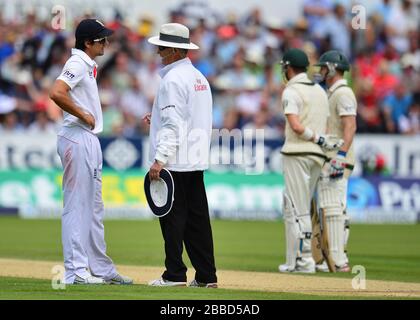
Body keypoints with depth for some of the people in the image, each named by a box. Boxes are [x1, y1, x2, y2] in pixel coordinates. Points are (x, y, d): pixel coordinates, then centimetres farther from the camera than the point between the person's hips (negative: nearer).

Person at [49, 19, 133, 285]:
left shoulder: (89, 65, 16)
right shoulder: (77, 64, -14)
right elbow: (56, 93, -29)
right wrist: (83, 115, -20)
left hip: (90, 140, 10)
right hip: (77, 140, -10)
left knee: (94, 208, 14)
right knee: (77, 205, -8)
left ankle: (101, 268, 20)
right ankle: (76, 270, -6)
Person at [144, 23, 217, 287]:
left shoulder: (173, 79, -12)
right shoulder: (199, 77, 16)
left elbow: (173, 124, -18)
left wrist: (160, 159, -19)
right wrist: (158, 119, 25)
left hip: (175, 161, -9)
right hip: (197, 159, 9)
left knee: (173, 217, -5)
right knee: (197, 218, 8)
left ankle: (175, 274, -5)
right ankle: (206, 276, 8)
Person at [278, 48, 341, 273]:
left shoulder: (291, 91, -8)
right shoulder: (320, 91, 17)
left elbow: (296, 126, -19)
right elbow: (324, 126, 14)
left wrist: (320, 140, -13)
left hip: (297, 153, -8)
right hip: (317, 155, 8)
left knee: (297, 209, -5)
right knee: (296, 207, 14)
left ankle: (303, 260, -7)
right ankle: (294, 259, 13)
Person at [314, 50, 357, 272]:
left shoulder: (343, 94, -12)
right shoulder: (332, 94, 21)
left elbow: (350, 127, -22)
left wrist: (340, 156, -30)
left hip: (337, 160, -11)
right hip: (330, 160, 11)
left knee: (332, 208, -14)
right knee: (336, 210, 11)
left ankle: (338, 261, -16)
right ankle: (338, 258, 14)